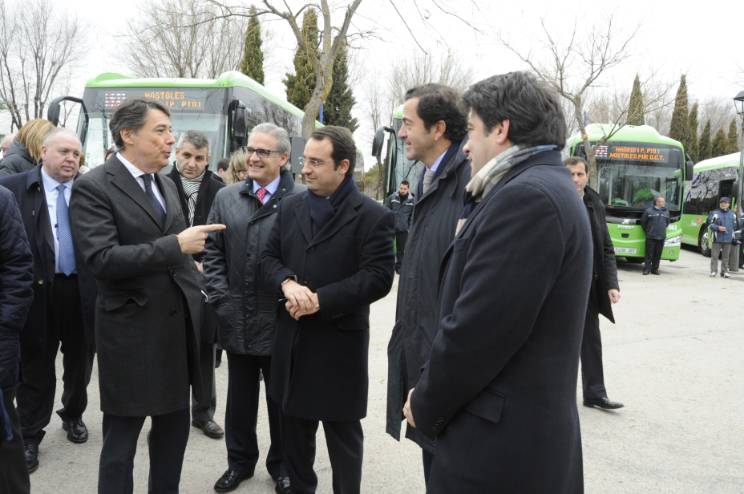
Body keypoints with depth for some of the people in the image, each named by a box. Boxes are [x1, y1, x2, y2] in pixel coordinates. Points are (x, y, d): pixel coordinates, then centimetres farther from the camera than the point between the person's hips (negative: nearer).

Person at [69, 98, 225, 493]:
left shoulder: (166, 185, 11)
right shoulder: (93, 187, -12)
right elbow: (102, 259, -24)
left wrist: (193, 303, 14)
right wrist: (176, 246, -25)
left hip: (178, 325, 7)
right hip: (131, 331, -7)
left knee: (174, 427, 19)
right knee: (121, 438, 8)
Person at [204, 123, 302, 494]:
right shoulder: (226, 198, 6)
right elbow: (213, 251, 6)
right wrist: (220, 297, -2)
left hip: (281, 319, -3)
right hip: (237, 320, 4)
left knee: (281, 398, 13)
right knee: (240, 396, 17)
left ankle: (281, 464, 32)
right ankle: (240, 461, 36)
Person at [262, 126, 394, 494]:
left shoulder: (373, 216, -11)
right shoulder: (290, 207, 6)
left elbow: (377, 278, -17)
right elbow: (269, 257, 6)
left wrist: (321, 300, -23)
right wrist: (288, 284, -16)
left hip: (340, 343, -5)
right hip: (292, 338, 6)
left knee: (342, 434, 12)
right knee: (293, 429, 20)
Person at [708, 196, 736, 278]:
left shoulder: (732, 214, 11)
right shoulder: (715, 213, 0)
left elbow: (734, 225, 20)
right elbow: (710, 224, -1)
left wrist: (733, 236, 14)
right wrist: (718, 228, -15)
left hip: (728, 239, 3)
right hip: (717, 238, -3)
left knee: (726, 256, 6)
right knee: (714, 256, -2)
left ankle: (724, 272, 13)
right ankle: (713, 271, 2)